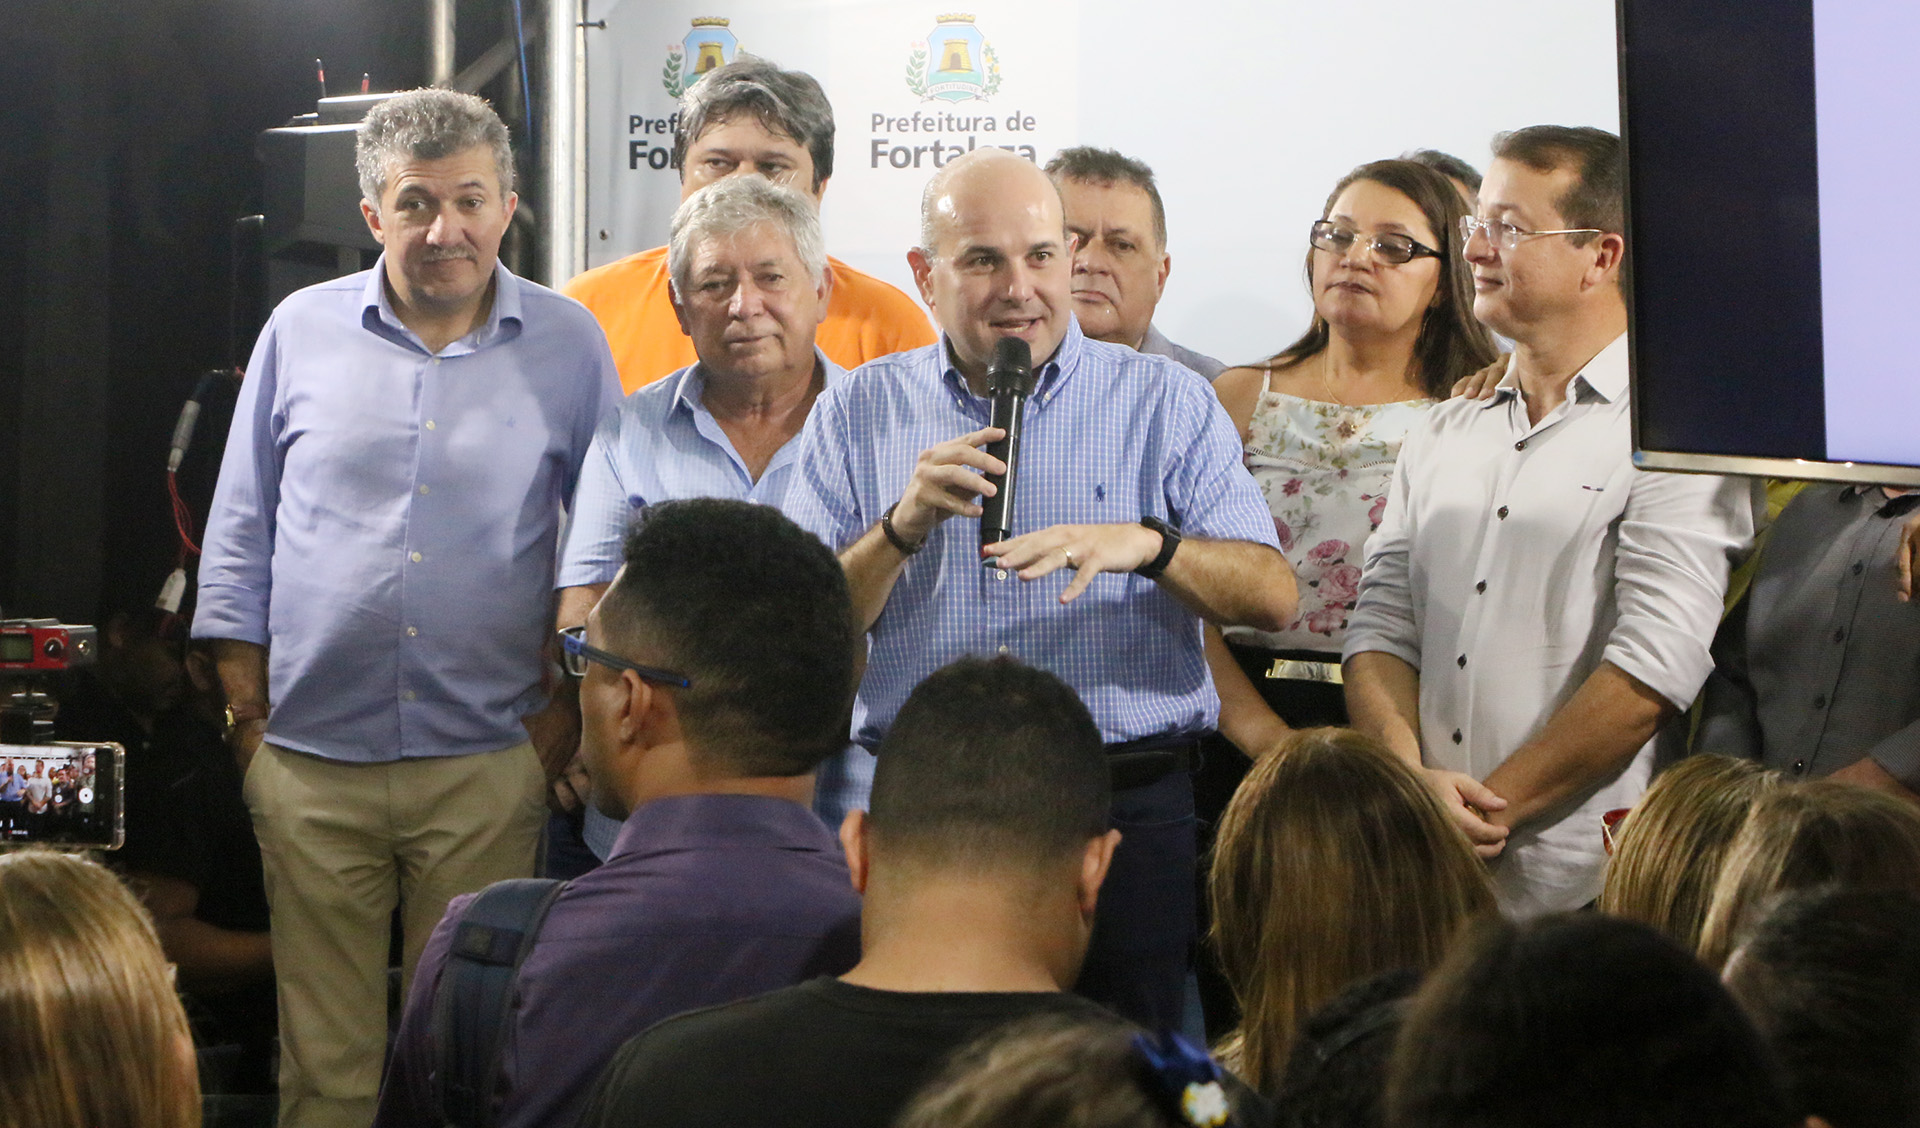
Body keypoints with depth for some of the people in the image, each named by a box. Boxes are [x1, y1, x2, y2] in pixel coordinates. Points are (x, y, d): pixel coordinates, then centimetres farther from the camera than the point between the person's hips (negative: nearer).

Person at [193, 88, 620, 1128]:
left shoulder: (568, 346, 3)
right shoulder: (301, 329, 5)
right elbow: (238, 535, 10)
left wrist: (566, 712, 1)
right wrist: (245, 713, 5)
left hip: (488, 767, -1)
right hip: (311, 761, 1)